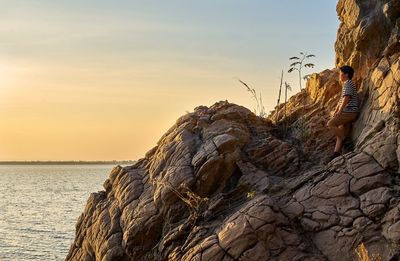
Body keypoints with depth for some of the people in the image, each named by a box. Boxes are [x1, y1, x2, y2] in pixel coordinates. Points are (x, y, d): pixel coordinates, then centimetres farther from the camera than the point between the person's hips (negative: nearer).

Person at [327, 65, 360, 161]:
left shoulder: (348, 83, -8)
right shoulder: (346, 84, 25)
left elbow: (346, 98, -18)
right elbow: (341, 100, 25)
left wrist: (340, 111, -19)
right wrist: (336, 111, 17)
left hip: (349, 111, -10)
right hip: (348, 113, 10)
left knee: (330, 124, -17)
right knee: (340, 132, 4)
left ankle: (344, 140, -15)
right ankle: (336, 152, -1)